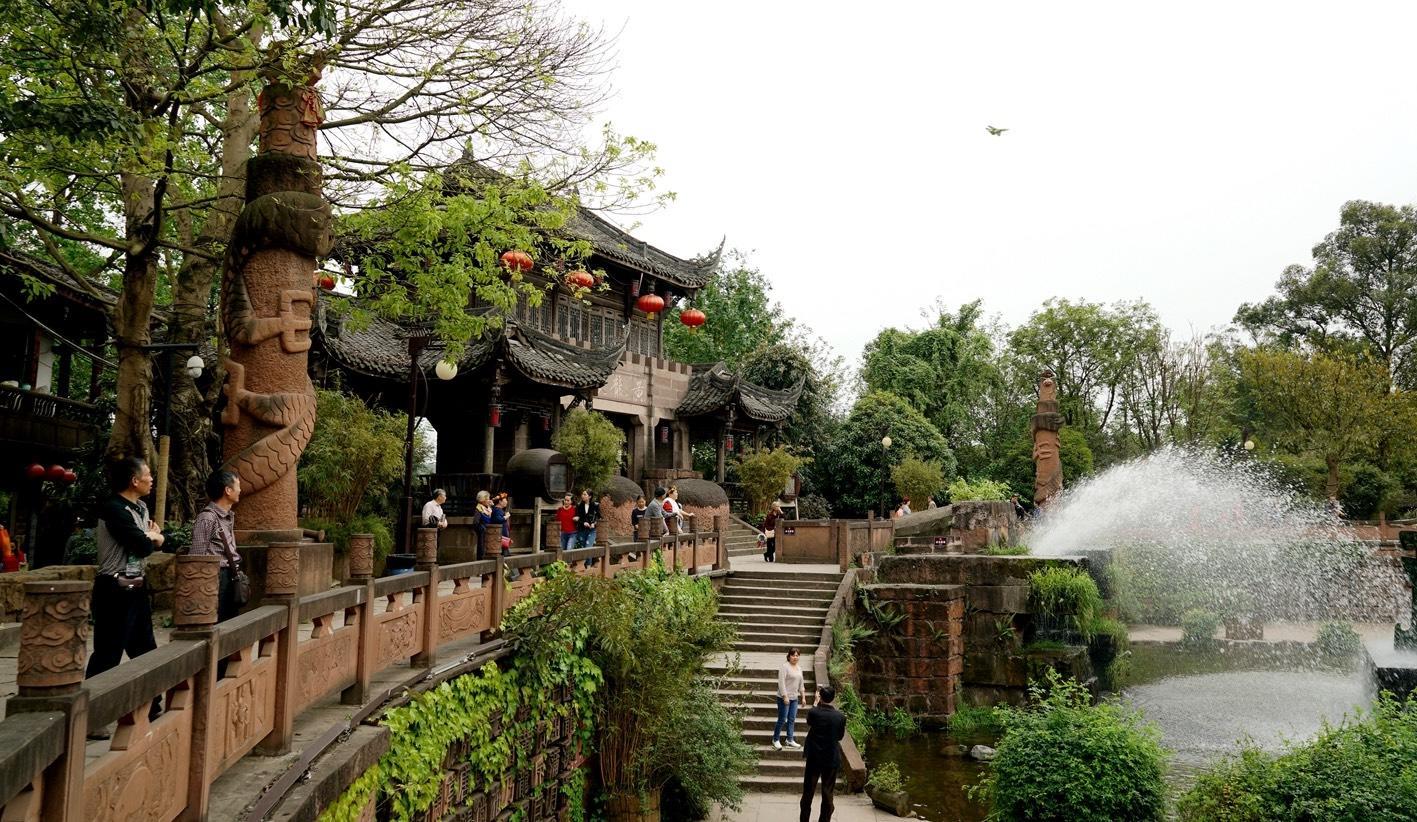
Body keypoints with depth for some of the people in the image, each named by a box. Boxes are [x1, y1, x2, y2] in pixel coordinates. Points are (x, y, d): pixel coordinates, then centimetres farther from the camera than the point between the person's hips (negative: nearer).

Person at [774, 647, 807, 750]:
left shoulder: (799, 668, 13)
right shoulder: (785, 666, -11)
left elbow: (801, 684, 20)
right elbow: (781, 682, -17)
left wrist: (803, 696, 16)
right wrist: (785, 696, -20)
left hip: (794, 698, 7)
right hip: (784, 698, -7)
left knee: (792, 719, 9)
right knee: (782, 720, -3)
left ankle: (790, 740, 17)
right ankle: (776, 740, 9)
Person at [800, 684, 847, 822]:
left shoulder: (813, 712, -15)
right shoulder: (841, 716, -13)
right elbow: (840, 736, 2)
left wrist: (816, 702, 16)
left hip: (814, 757, 0)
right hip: (832, 759, 0)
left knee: (808, 791, 14)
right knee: (827, 793, 12)